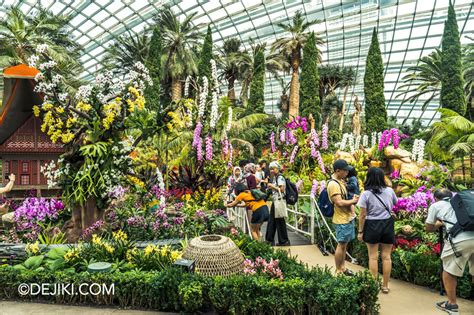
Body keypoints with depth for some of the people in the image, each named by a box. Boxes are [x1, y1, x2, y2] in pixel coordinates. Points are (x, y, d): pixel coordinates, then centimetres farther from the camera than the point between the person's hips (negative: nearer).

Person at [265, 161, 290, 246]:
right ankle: (269, 240, 20)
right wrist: (270, 188, 8)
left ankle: (284, 241, 8)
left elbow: (282, 189, -18)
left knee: (280, 221, -3)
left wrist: (272, 186, -12)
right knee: (271, 221, 12)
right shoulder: (274, 178, 16)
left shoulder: (280, 177, -11)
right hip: (275, 201, 9)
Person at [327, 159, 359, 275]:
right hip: (342, 220, -9)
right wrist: (353, 201, -11)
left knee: (344, 244, 16)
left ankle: (343, 267, 28)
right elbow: (339, 202, -25)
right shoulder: (333, 184, -21)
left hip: (348, 217, 9)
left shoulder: (341, 181, 11)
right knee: (341, 245, 1)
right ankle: (338, 271, 13)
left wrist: (353, 199, 3)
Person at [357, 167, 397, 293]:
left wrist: (360, 231, -3)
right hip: (387, 224, 3)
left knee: (373, 257, 7)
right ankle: (385, 285, 21)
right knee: (386, 256, 10)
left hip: (372, 226, -3)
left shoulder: (366, 194, -12)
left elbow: (363, 215, -11)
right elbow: (395, 203, 20)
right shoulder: (389, 191, -2)